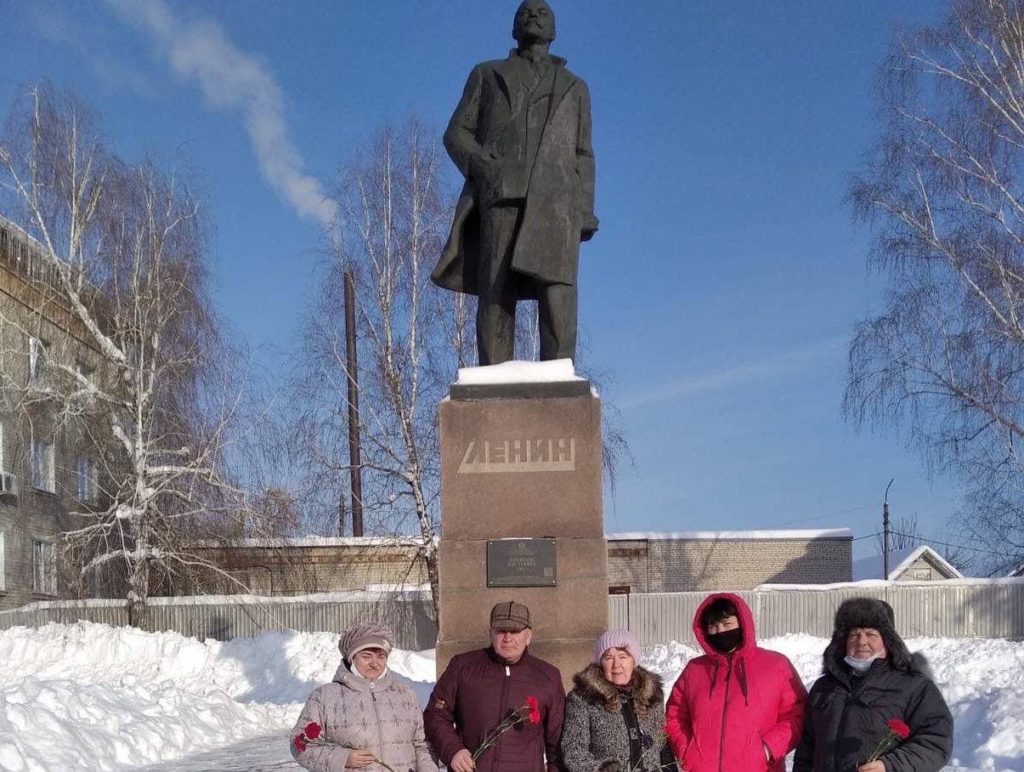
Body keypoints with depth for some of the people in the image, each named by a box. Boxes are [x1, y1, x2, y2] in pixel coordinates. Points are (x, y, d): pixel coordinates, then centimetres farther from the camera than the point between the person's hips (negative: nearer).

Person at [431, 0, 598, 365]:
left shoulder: (574, 88, 27)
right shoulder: (487, 75, 24)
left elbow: (583, 156, 20)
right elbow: (456, 133, 14)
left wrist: (586, 212, 5)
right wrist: (482, 164, -8)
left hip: (556, 198, 1)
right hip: (501, 194, 0)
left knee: (557, 287, -17)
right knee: (496, 291, -11)